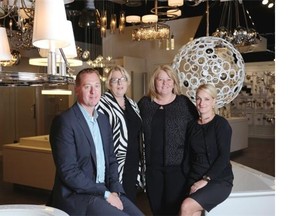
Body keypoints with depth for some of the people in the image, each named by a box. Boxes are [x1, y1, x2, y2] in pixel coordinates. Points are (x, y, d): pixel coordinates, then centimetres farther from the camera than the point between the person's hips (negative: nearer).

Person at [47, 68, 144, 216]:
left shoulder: (103, 119, 11)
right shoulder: (64, 121, -13)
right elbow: (68, 172, -17)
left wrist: (114, 191, -3)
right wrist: (105, 193, -16)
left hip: (105, 190, 7)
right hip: (77, 195, -7)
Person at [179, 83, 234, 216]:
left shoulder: (221, 124, -4)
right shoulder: (192, 126, 12)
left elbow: (224, 157, -10)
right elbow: (188, 156, 13)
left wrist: (206, 179, -16)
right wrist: (188, 181, 1)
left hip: (219, 180, -4)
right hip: (195, 180, 4)